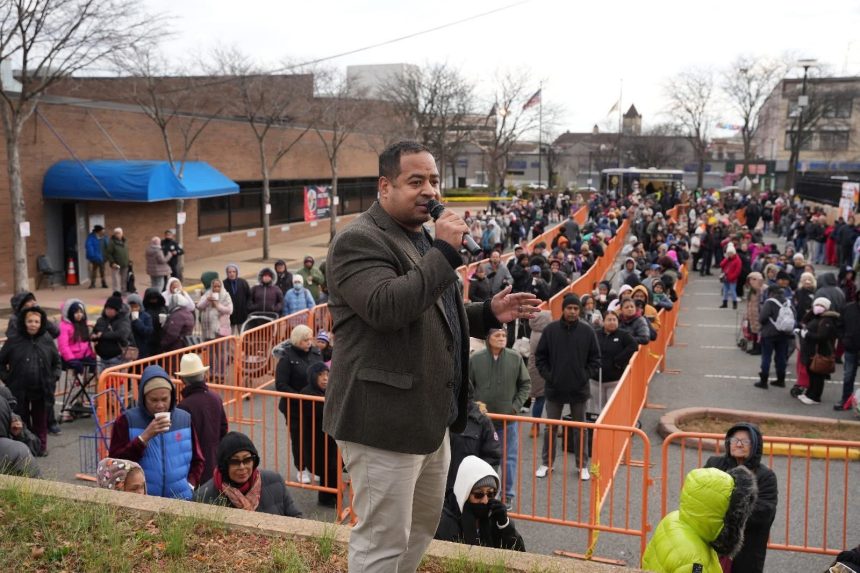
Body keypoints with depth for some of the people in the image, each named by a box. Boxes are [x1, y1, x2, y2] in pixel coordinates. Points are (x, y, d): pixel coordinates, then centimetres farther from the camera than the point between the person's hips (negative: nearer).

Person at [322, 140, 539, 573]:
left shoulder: (424, 238, 16)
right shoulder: (360, 240, -14)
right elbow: (386, 307, -30)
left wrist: (489, 312, 9)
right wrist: (445, 251, -25)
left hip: (428, 415, 10)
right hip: (384, 418, -10)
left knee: (423, 524, 23)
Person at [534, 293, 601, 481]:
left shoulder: (587, 331, -3)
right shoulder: (550, 330, -4)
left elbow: (595, 359, 4)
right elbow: (540, 357, 3)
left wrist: (587, 376, -6)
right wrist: (547, 375, -6)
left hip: (579, 389, 0)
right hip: (554, 388, 0)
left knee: (580, 429, 10)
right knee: (550, 428, 10)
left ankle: (582, 465, 21)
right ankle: (546, 463, 22)